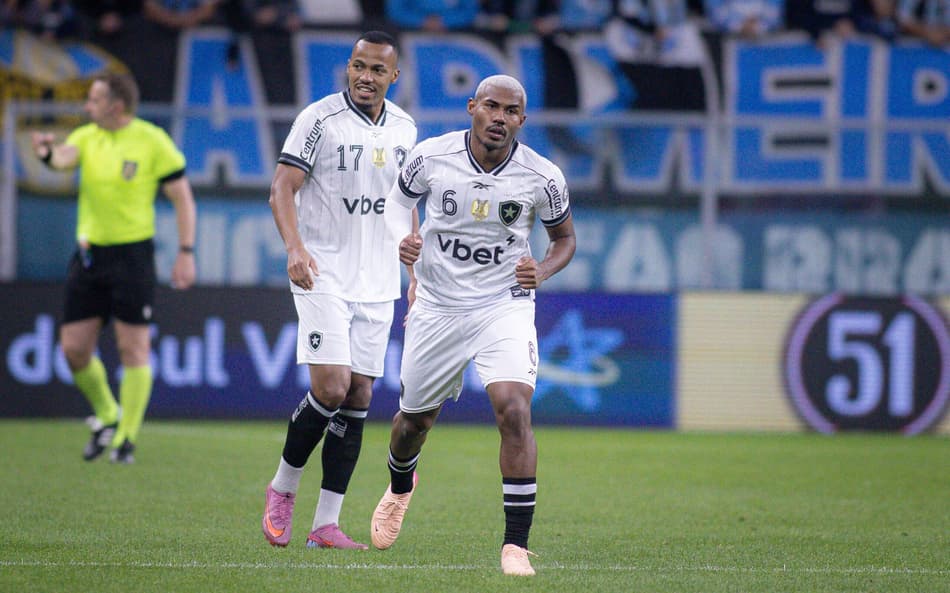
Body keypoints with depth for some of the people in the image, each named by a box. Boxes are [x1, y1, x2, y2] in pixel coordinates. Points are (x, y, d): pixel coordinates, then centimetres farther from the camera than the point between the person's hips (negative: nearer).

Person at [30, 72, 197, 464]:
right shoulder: (86, 137, 7)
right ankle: (106, 416, 27)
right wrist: (47, 153, -38)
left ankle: (126, 438, 5)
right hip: (89, 254, 5)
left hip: (133, 254, -5)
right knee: (74, 348, 3)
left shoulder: (153, 141, -6)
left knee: (133, 348, -5)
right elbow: (65, 156, -14)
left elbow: (183, 198, -4)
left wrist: (186, 253, -11)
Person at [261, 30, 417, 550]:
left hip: (377, 284, 5)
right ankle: (282, 488, 7)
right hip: (323, 275, -5)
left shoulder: (403, 128, 10)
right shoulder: (319, 118, -6)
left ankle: (326, 524, 4)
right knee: (331, 387, -17)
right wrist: (294, 247, -26)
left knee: (359, 397, 1)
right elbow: (282, 188, -10)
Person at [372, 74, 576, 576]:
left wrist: (542, 271, -14)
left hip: (505, 305, -2)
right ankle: (400, 487, 53)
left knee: (514, 411, -22)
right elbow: (397, 200, 10)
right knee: (415, 418, 16)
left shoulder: (542, 177, -10)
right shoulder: (431, 156, -10)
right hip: (436, 308, 2)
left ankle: (516, 544, -15)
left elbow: (564, 238, 7)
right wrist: (403, 238, -12)